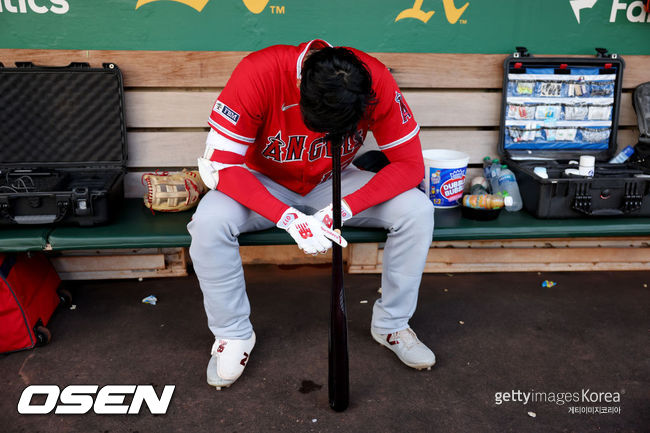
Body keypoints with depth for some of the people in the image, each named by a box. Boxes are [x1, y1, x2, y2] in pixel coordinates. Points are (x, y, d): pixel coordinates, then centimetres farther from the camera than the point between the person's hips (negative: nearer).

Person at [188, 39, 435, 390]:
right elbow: (220, 164, -29)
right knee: (209, 220, -31)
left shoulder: (376, 81, -25)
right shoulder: (259, 72, -30)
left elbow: (409, 164, -20)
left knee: (417, 211, -21)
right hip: (264, 184, -1)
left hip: (334, 183, 2)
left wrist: (343, 209, -33)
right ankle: (232, 334, -6)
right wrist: (289, 218, -37)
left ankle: (392, 324, 1)